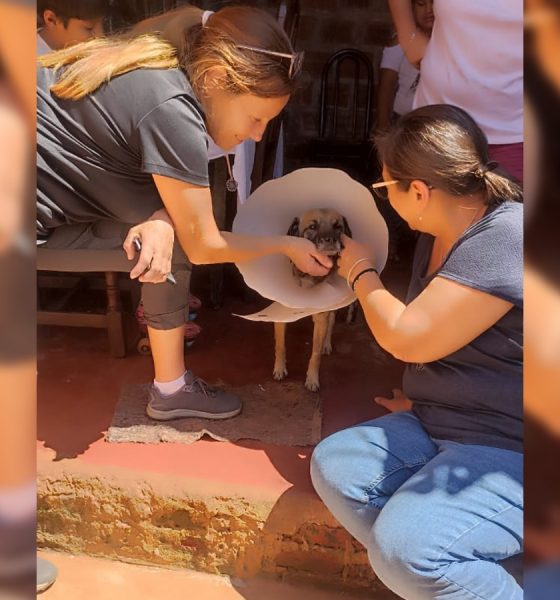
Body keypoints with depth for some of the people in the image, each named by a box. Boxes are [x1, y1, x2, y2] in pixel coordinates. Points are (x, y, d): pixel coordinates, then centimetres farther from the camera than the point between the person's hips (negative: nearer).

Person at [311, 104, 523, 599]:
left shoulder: (504, 238, -23)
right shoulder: (441, 233, 8)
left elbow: (407, 337, -22)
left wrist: (360, 273, -5)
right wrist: (421, 398, 11)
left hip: (509, 451, -9)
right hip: (443, 426, 9)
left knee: (405, 546, -25)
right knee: (335, 467, -6)